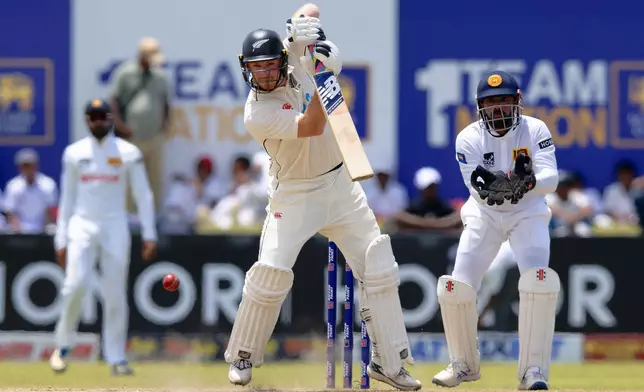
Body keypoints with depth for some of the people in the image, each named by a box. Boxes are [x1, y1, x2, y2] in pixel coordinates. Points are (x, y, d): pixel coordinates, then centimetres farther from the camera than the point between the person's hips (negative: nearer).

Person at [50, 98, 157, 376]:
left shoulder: (128, 153, 3)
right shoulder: (74, 153, 7)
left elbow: (143, 195, 3)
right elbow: (67, 197, 11)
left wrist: (149, 235, -4)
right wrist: (61, 239, 7)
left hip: (115, 228, 0)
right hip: (82, 225, 0)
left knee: (115, 294, -3)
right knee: (75, 284, -17)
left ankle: (116, 358, 3)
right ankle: (63, 346, 0)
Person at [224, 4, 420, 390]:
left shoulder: (295, 57, -7)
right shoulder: (257, 115, -20)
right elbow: (311, 127, -29)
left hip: (340, 183, 5)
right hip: (294, 194, -5)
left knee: (379, 267, 0)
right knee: (271, 271, -14)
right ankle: (243, 357, 6)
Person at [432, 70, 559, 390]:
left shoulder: (535, 130, -13)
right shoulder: (469, 138, -12)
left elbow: (551, 179, -23)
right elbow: (476, 188, -23)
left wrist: (529, 181, -46)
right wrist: (494, 186, -47)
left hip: (528, 214, -1)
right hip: (484, 216, 1)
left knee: (539, 281, -23)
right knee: (456, 288, -8)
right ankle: (463, 364, 17)